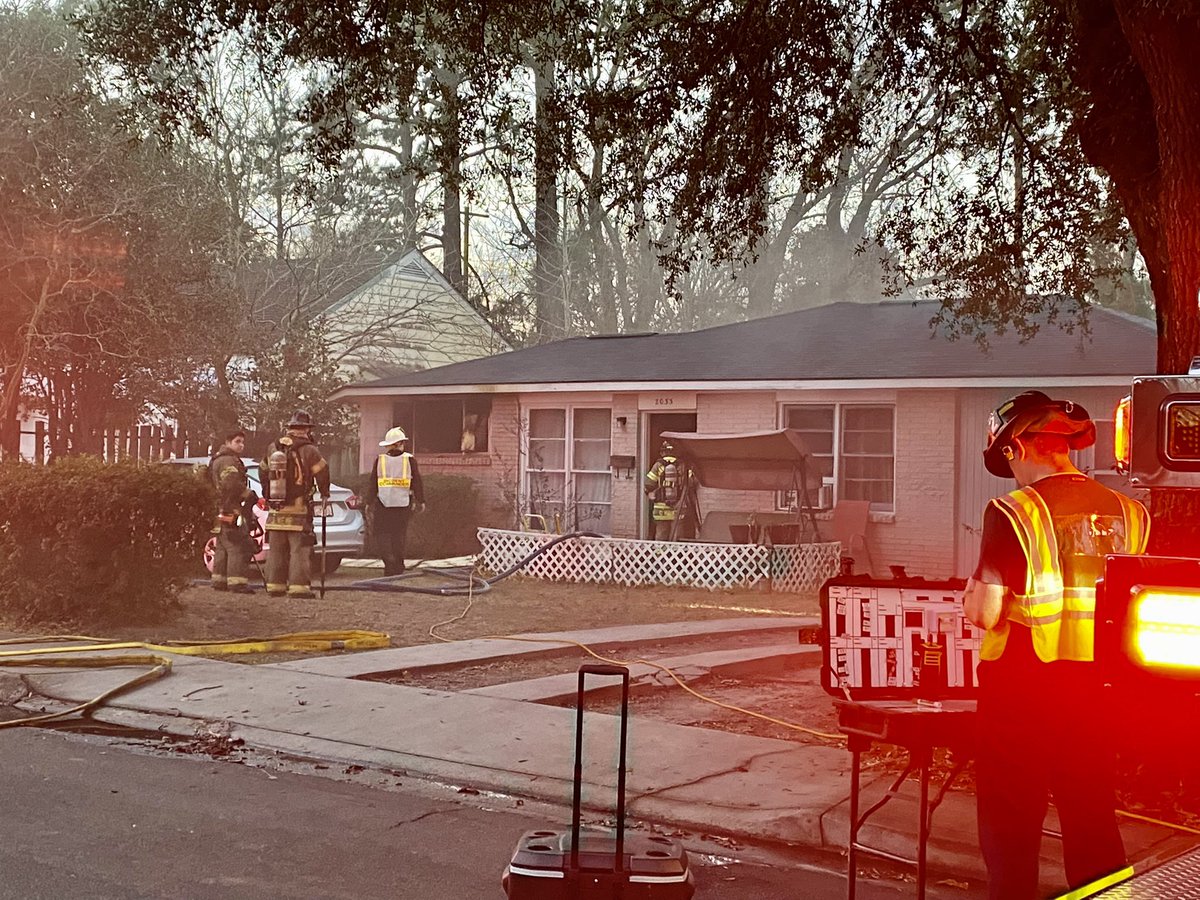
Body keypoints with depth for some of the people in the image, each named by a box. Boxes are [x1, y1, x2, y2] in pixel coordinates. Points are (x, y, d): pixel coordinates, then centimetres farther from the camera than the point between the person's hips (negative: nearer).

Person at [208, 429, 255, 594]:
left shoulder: (218, 460, 23)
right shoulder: (228, 461, -13)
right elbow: (232, 484, -27)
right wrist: (249, 495, -14)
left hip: (221, 512, 11)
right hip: (229, 511, -11)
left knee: (223, 548, 17)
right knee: (238, 547, -13)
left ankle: (219, 581, 23)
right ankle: (237, 582, -16)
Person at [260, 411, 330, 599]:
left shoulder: (272, 448, 9)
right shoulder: (308, 450, -11)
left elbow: (264, 472, 20)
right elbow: (322, 473, -8)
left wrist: (268, 496, 32)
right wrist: (324, 495, 8)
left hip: (275, 511, 5)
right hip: (298, 511, -5)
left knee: (276, 550, 12)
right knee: (300, 549, -3)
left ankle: (275, 585, 15)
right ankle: (299, 586, -7)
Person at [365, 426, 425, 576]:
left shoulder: (380, 460, 0)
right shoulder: (410, 460, -1)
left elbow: (372, 483, 1)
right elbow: (417, 482, -1)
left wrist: (369, 502, 7)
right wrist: (420, 501, 5)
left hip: (383, 503, -1)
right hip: (403, 503, 1)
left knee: (382, 534, 6)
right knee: (399, 535, 12)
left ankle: (389, 561, -14)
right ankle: (398, 568, 18)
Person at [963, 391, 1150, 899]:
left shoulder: (1014, 512, -15)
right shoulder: (1128, 513, 0)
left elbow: (985, 613, -17)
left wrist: (971, 597, 4)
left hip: (1023, 685, -5)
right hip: (1094, 685, 5)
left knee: (1011, 824, 7)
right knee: (1093, 823, 16)